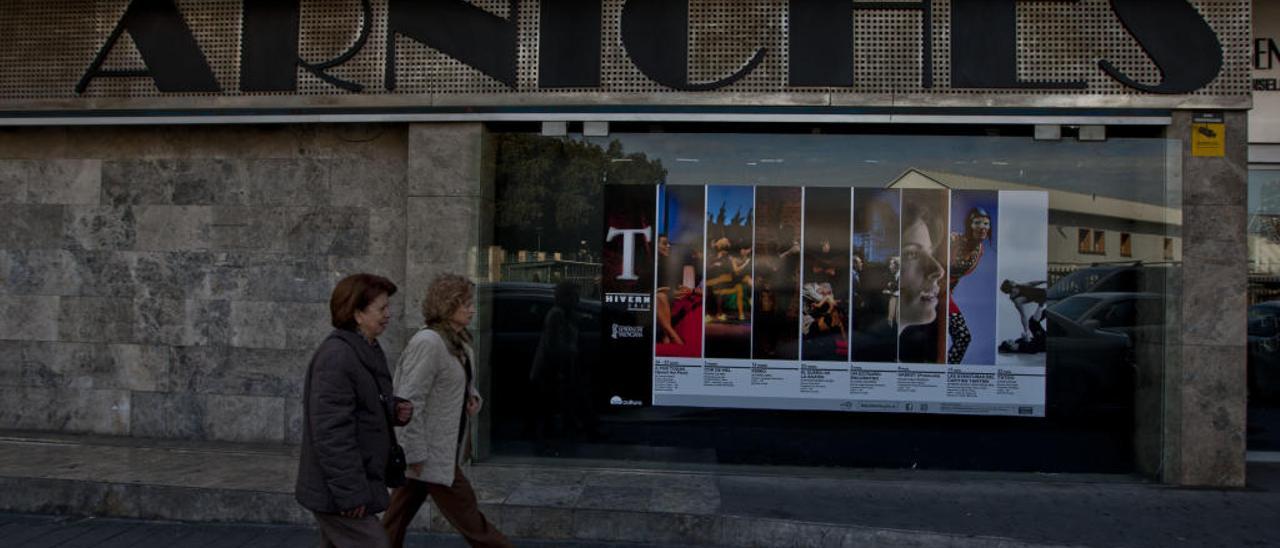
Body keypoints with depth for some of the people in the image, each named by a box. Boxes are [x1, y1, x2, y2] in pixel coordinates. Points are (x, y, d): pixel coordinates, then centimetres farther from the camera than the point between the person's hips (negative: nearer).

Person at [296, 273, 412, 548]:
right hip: (339, 492, -10)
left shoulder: (368, 350, 12)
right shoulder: (337, 356, -20)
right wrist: (350, 493, -23)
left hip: (343, 488, 10)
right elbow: (332, 432, -24)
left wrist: (395, 411, 2)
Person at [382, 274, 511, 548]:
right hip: (431, 454, -9)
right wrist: (416, 455, -21)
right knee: (469, 520, 3)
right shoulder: (428, 342, -19)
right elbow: (409, 402, -21)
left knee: (396, 521, 15)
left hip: (444, 450, 9)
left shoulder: (459, 341, 9)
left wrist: (473, 397, 4)